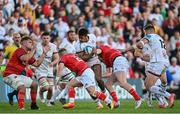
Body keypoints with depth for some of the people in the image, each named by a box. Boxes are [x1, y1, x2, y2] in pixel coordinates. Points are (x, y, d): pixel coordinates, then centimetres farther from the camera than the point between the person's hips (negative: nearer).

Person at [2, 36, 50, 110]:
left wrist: (44, 53, 17)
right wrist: (33, 51, -21)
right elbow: (24, 59, -34)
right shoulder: (20, 50, -14)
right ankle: (21, 107, -35)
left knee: (34, 84, 15)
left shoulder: (28, 54, 14)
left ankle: (33, 105, 24)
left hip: (17, 75, 10)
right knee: (22, 87, -33)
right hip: (10, 74, -10)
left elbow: (37, 64, 18)